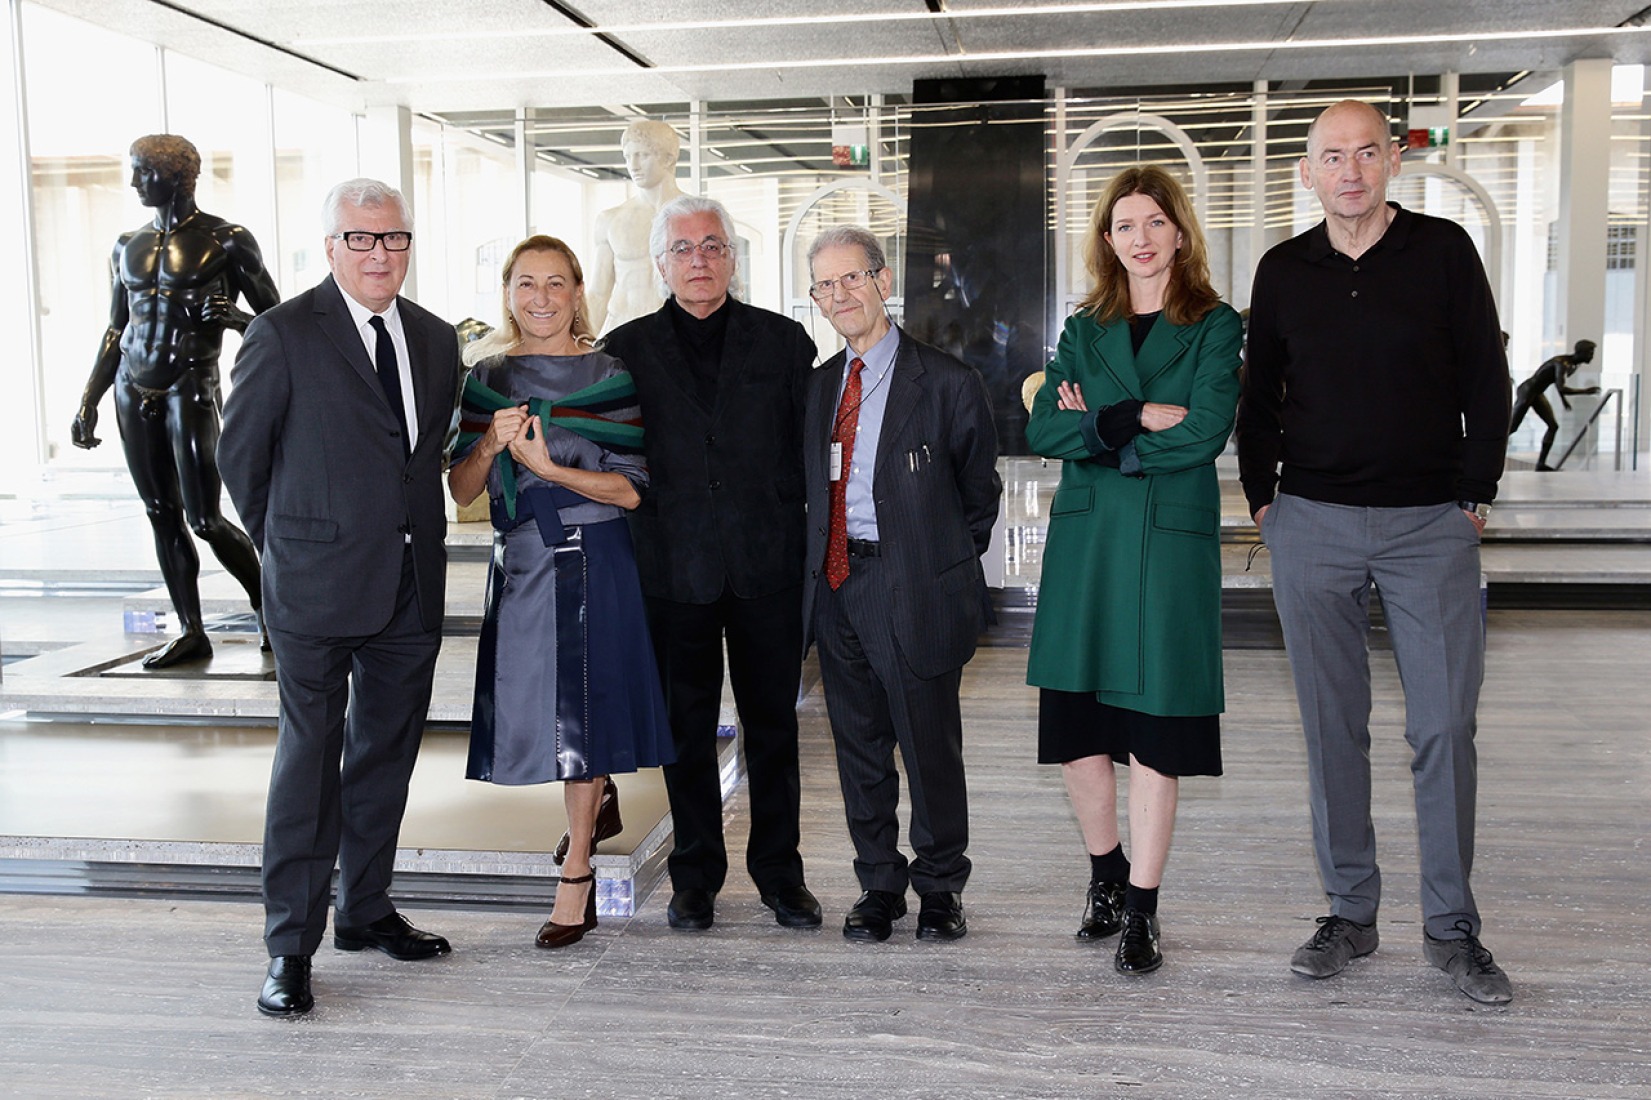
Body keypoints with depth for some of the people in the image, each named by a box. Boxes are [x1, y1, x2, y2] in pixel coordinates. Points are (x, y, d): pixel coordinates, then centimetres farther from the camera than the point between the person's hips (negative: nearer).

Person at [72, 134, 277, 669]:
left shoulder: (226, 241, -5)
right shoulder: (129, 247, 11)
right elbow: (116, 332, 17)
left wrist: (234, 317, -23)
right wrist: (88, 402, 13)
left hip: (191, 387, -6)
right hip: (133, 390, 6)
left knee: (204, 519, -9)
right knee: (162, 515, 6)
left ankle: (267, 604, 13)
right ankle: (191, 632, 14)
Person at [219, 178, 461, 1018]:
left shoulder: (437, 340, 10)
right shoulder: (283, 334, -6)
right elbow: (241, 453, -1)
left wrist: (413, 535, 9)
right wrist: (290, 544, 4)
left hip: (412, 588, 5)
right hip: (318, 588, -5)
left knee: (386, 757, 14)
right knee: (309, 760, -1)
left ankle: (366, 911, 29)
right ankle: (290, 945, 9)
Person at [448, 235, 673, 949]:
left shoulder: (608, 375, -6)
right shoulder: (487, 377, 6)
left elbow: (630, 489, -9)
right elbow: (461, 491, 4)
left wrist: (549, 467, -20)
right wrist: (491, 444, -15)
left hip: (592, 560, -5)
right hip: (518, 562, 5)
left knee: (581, 704, -3)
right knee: (538, 699, 16)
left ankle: (576, 879, 10)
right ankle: (602, 799, 45)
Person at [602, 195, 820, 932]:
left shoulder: (784, 341, 6)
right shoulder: (627, 350, 6)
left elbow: (812, 447, 6)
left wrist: (797, 536, 0)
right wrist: (644, 528, -3)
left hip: (768, 566, 0)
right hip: (674, 568, 0)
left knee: (773, 726, 8)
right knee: (686, 727, 9)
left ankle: (778, 871, 22)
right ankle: (695, 876, 22)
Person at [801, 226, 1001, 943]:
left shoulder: (947, 383, -6)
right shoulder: (818, 386, 11)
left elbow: (979, 493, 2)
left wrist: (945, 570, 4)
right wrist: (824, 565, 9)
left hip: (914, 590, -5)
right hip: (835, 587, 5)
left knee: (931, 748, 5)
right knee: (859, 748, 12)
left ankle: (940, 889, 23)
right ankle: (879, 885, 27)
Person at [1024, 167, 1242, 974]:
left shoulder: (1215, 326, 3)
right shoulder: (1084, 330, 13)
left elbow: (1206, 432, -12)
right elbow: (1043, 430, -1)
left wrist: (1100, 425, -7)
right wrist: (1144, 417, -11)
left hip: (1171, 541, -3)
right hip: (1085, 540, 3)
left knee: (1155, 726, -1)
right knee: (1073, 723, 5)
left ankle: (1141, 910, 11)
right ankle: (1106, 871, 28)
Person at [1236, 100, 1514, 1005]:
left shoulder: (1443, 251, 2)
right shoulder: (1284, 271, 8)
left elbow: (1486, 381, 4)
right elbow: (1259, 396, 16)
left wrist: (1475, 496, 0)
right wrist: (1262, 498, 9)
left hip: (1431, 523, -1)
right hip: (1313, 525, 2)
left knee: (1445, 726, -1)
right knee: (1333, 725, 5)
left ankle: (1451, 926, 11)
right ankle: (1350, 913, 16)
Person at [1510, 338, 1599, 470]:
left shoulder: (1573, 364, 4)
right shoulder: (1562, 363, -26)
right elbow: (1561, 389, -36)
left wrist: (1563, 400, 23)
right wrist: (1585, 391, -30)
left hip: (1536, 394, 10)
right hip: (1526, 391, -10)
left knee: (1553, 426, 2)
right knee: (1511, 428, -6)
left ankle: (1541, 463, 4)